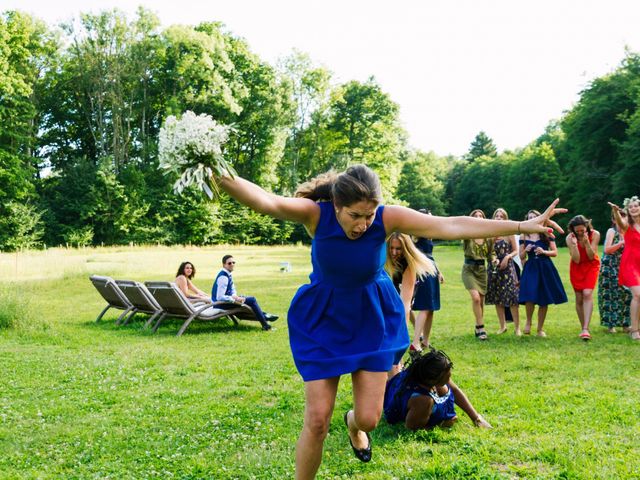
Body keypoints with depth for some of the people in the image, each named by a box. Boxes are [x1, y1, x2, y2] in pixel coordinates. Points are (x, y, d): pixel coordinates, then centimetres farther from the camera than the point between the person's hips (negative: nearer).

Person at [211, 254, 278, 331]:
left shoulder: (228, 275, 7)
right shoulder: (223, 277, -22)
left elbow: (232, 290, 18)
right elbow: (220, 297, -27)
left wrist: (234, 296, -4)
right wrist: (235, 299, -20)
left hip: (226, 300, 10)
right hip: (221, 304, -10)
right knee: (252, 300, -11)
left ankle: (264, 316, 24)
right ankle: (265, 324, -5)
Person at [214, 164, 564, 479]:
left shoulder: (387, 217, -21)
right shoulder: (316, 214, -24)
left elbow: (451, 226, -27)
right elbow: (266, 202, -42)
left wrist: (522, 226, -33)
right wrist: (224, 181, -64)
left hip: (372, 320, 2)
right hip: (323, 320, -1)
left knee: (369, 417, 4)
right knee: (317, 419, -6)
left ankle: (354, 423, 45)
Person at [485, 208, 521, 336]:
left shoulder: (509, 233, -1)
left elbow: (516, 251, 2)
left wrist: (508, 256, -15)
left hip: (507, 268, -3)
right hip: (493, 268, 3)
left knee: (512, 297, -8)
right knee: (497, 298, 7)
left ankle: (517, 327, -2)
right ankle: (502, 326, 19)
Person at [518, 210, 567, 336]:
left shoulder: (546, 234, 3)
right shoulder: (524, 237, 6)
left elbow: (555, 252, 4)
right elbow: (521, 257, 10)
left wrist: (544, 252, -14)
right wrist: (526, 250, -11)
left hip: (545, 268, 0)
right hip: (530, 268, 0)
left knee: (544, 300, 2)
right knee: (529, 297, -18)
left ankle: (540, 329, 16)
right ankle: (528, 322, 8)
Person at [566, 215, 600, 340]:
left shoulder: (595, 234, -18)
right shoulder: (570, 238, -17)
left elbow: (591, 257, -17)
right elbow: (576, 259, -19)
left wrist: (587, 242, -32)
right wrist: (574, 244, -33)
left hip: (591, 266, -2)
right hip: (577, 268, 2)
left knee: (587, 294, -21)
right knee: (579, 298, 0)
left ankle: (586, 329, -27)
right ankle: (583, 328, 14)